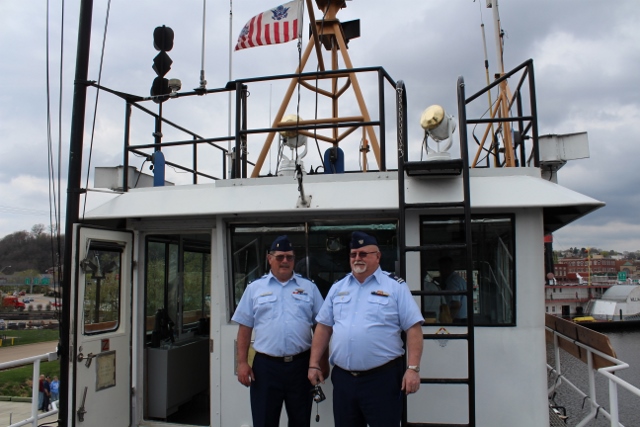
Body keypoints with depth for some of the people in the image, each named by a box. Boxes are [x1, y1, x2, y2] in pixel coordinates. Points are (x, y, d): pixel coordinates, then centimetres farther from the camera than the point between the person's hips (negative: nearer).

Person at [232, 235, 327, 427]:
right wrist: (242, 362, -2)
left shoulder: (309, 287, 6)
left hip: (301, 364, 1)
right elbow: (245, 327, 4)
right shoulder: (255, 288, 4)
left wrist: (323, 359, 2)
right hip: (265, 365, 0)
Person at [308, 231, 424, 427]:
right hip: (342, 378, 5)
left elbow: (413, 328, -6)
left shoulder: (396, 286, -3)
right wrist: (314, 364, 7)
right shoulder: (337, 288, 11)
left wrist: (413, 368, -14)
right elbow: (323, 327, 13)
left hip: (382, 377, -4)